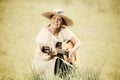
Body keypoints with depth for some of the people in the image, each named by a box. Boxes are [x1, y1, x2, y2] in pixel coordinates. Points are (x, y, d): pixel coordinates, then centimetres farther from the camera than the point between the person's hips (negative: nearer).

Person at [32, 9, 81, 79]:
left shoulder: (64, 30, -4)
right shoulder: (44, 33, -17)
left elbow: (78, 42, 2)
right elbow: (44, 57, -20)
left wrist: (73, 51, -18)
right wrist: (51, 54, -41)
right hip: (42, 63, -3)